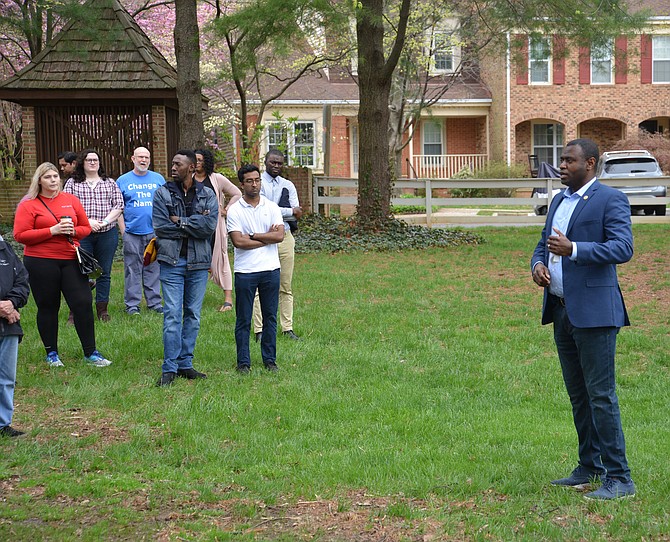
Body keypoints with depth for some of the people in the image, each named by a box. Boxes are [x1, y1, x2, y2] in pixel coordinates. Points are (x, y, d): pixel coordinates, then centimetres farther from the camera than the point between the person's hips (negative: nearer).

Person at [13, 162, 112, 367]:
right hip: (41, 262, -3)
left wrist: (73, 231, -9)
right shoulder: (28, 205, -1)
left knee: (83, 304, -3)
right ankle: (51, 353, 19)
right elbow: (20, 235, -10)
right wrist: (52, 231, -16)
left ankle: (91, 352, 5)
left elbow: (86, 227, 15)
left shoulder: (71, 200, 10)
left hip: (70, 260, 3)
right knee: (48, 307, 6)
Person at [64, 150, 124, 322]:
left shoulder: (110, 183, 13)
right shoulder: (72, 183, 7)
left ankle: (102, 309, 14)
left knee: (104, 273, 6)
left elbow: (119, 205, 5)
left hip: (107, 234, 2)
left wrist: (105, 221, -10)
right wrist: (87, 221, -14)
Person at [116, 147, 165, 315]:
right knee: (132, 269, 1)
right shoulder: (123, 181, 6)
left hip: (154, 232, 1)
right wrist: (123, 230, -3)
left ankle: (154, 302, 12)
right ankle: (132, 304, 7)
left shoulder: (158, 179, 11)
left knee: (153, 268, 4)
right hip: (132, 233, -1)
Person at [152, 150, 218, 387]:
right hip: (172, 261, -2)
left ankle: (185, 364, 17)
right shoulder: (162, 194, 2)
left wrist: (180, 222, -11)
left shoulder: (208, 195, 5)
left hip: (198, 263, 2)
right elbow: (160, 227, -9)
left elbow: (210, 226, -11)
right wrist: (194, 225, -9)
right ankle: (169, 369, -2)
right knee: (172, 315, -6)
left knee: (193, 315, 8)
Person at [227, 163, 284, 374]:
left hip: (270, 269, 2)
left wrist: (252, 235, -10)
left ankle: (270, 360, 18)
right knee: (243, 320, 3)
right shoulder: (234, 210, -2)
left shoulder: (271, 207, 6)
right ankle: (243, 362, 11)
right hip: (245, 271, -2)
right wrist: (268, 237, -8)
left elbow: (280, 236, -6)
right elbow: (238, 241, -13)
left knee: (270, 317, 8)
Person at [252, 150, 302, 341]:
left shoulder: (288, 185, 15)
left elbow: (296, 214, 4)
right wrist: (290, 211, -8)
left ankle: (287, 328, 12)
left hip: (285, 237, 5)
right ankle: (260, 330, -4)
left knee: (286, 286, 7)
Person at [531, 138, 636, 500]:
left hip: (594, 311, -8)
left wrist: (573, 249, -28)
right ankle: (590, 467, 23)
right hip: (561, 309, 8)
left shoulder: (610, 200, -8)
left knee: (600, 394, -8)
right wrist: (538, 264, -1)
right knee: (578, 394, 13)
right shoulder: (559, 201, 17)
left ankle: (618, 478, -3)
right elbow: (544, 244, 23)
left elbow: (623, 248, -19)